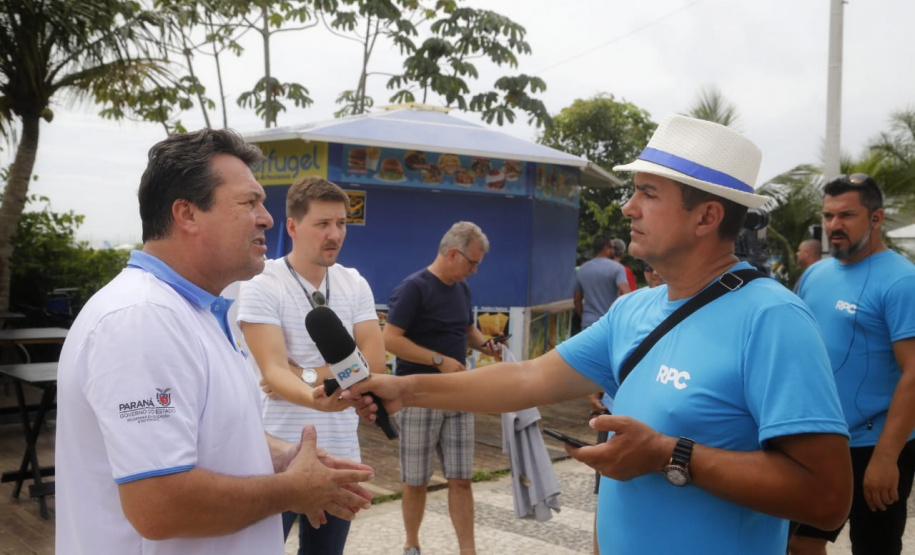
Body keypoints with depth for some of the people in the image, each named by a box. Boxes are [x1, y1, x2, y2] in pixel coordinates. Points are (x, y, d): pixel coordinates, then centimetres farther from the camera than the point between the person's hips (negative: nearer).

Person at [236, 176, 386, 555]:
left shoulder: (355, 285, 4)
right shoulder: (261, 285, -11)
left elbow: (373, 360, -4)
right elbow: (273, 372, -20)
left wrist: (307, 374, -15)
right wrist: (314, 398, -40)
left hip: (341, 452, 5)